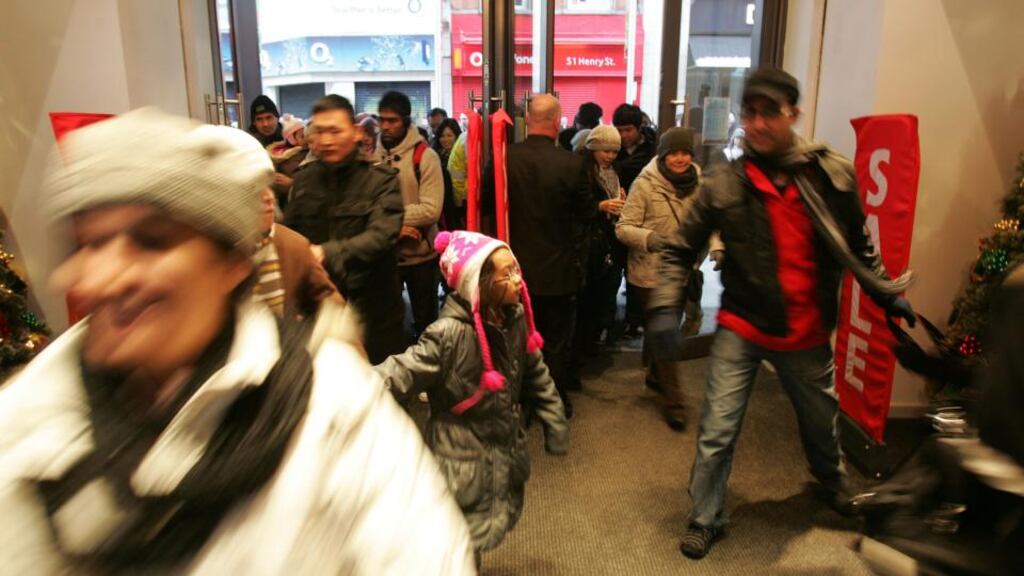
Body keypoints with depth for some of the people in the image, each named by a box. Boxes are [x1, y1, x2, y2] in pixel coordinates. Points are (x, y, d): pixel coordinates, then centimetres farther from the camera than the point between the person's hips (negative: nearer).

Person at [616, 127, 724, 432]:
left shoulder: (699, 183, -1)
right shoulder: (645, 184, -14)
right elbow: (623, 227, -15)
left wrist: (716, 247, -11)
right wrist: (648, 238, -33)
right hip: (652, 272, -5)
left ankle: (656, 374, 45)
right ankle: (674, 402, 14)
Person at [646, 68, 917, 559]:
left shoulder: (834, 175, -8)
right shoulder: (723, 185, -13)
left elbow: (858, 246, 8)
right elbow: (680, 251, -6)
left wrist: (887, 293, 10)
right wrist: (665, 307, -17)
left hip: (808, 331, 3)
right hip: (742, 329, -2)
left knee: (821, 421, 25)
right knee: (717, 432, -1)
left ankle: (833, 483, 56)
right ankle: (705, 518, 23)